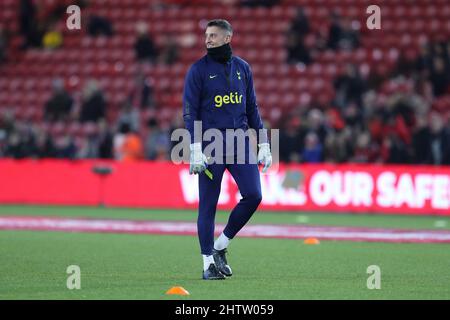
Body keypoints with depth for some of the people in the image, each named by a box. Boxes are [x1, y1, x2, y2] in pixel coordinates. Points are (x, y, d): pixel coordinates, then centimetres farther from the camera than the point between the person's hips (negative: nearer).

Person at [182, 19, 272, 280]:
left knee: (253, 195, -7)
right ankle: (209, 261, 6)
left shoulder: (243, 68, 12)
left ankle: (221, 246, 10)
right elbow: (190, 111, -4)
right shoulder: (199, 69, 1)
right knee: (208, 203, -2)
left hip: (240, 139, 4)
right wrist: (195, 148, -14)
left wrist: (264, 144, 10)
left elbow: (252, 109, 16)